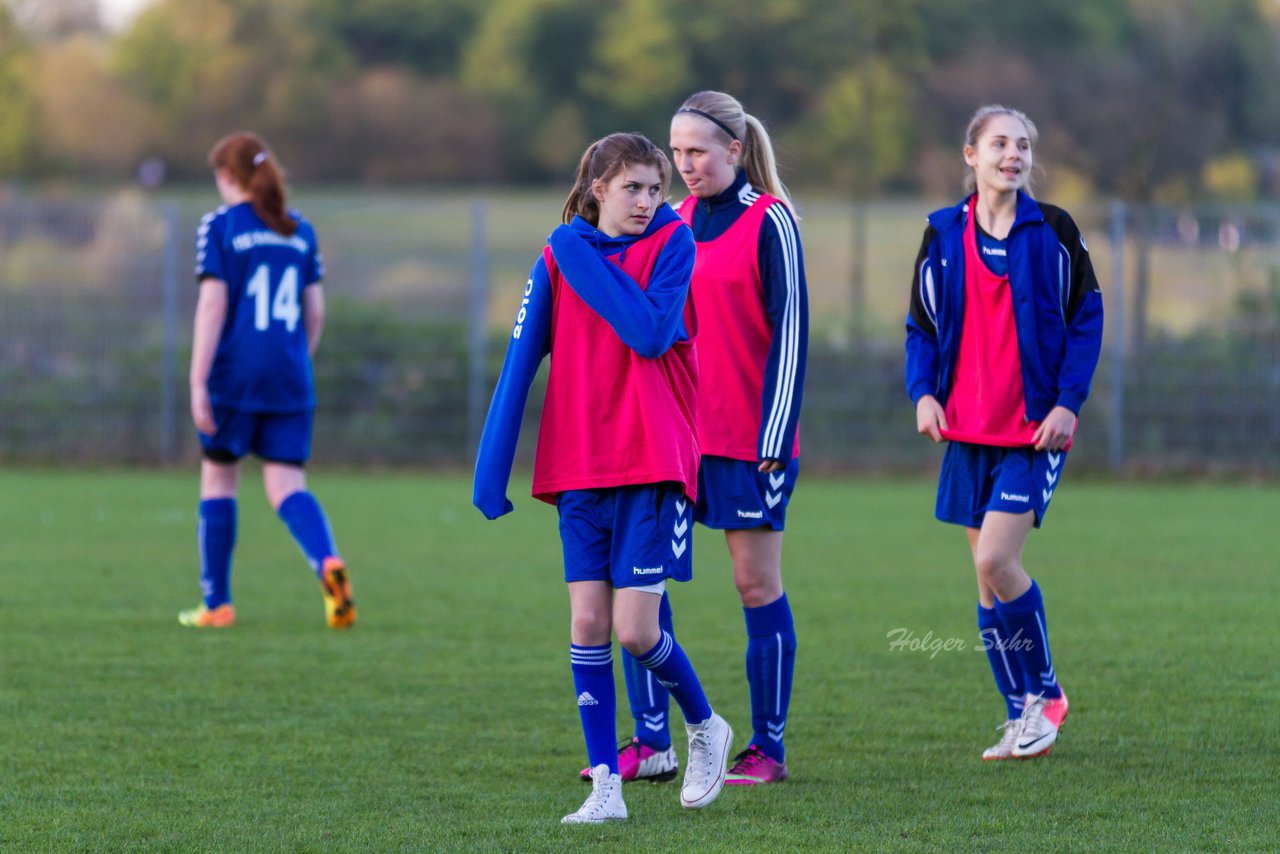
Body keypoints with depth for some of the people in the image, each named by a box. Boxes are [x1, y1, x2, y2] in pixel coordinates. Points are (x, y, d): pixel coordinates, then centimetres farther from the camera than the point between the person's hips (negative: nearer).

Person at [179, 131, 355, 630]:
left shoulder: (220, 227, -4)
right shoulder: (300, 231, 11)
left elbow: (213, 305, -11)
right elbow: (315, 313, 11)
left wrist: (197, 383, -12)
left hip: (234, 375, -4)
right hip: (290, 380, 4)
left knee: (218, 478, 12)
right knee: (286, 487, 1)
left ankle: (216, 603, 15)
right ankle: (329, 564, -28)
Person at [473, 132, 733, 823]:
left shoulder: (672, 243, -2)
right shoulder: (559, 256, 5)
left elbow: (651, 332, -18)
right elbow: (521, 361, 4)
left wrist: (585, 260, -14)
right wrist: (492, 467, 0)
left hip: (653, 464, -3)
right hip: (579, 469, 3)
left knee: (635, 630, -8)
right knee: (588, 622, -1)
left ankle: (704, 726, 20)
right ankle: (606, 786, 4)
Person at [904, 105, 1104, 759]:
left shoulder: (1051, 231, -1)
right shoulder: (944, 234, 6)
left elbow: (1086, 319, 1)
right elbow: (921, 325, 12)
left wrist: (1068, 402, -8)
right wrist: (923, 392, -4)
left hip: (1036, 430, -4)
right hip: (969, 429, 4)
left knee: (995, 561, -16)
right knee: (988, 574, 5)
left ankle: (1045, 691, 3)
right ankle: (1022, 717, 15)